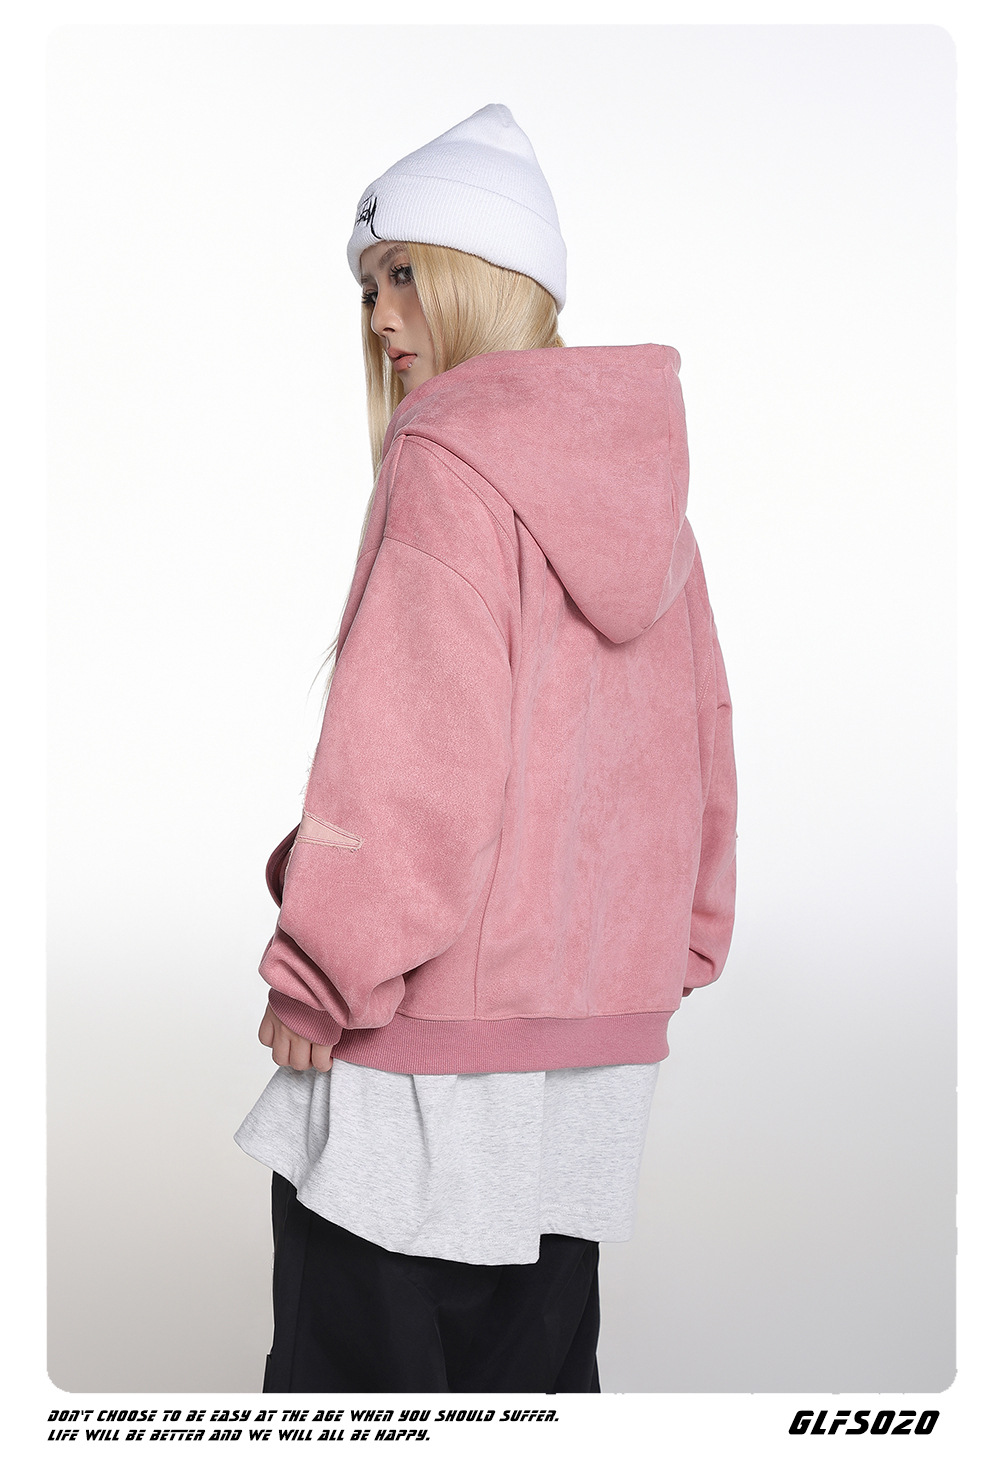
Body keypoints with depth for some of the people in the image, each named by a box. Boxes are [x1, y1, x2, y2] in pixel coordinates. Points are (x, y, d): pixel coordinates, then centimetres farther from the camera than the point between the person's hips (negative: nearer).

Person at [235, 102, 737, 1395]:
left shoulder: (447, 461, -10)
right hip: (606, 1011, 7)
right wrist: (671, 948, 19)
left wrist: (320, 977, -8)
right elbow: (697, 739, 13)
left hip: (433, 1012, -7)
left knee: (358, 1353, 5)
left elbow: (406, 750, -16)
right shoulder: (641, 474, 11)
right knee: (536, 1352, 16)